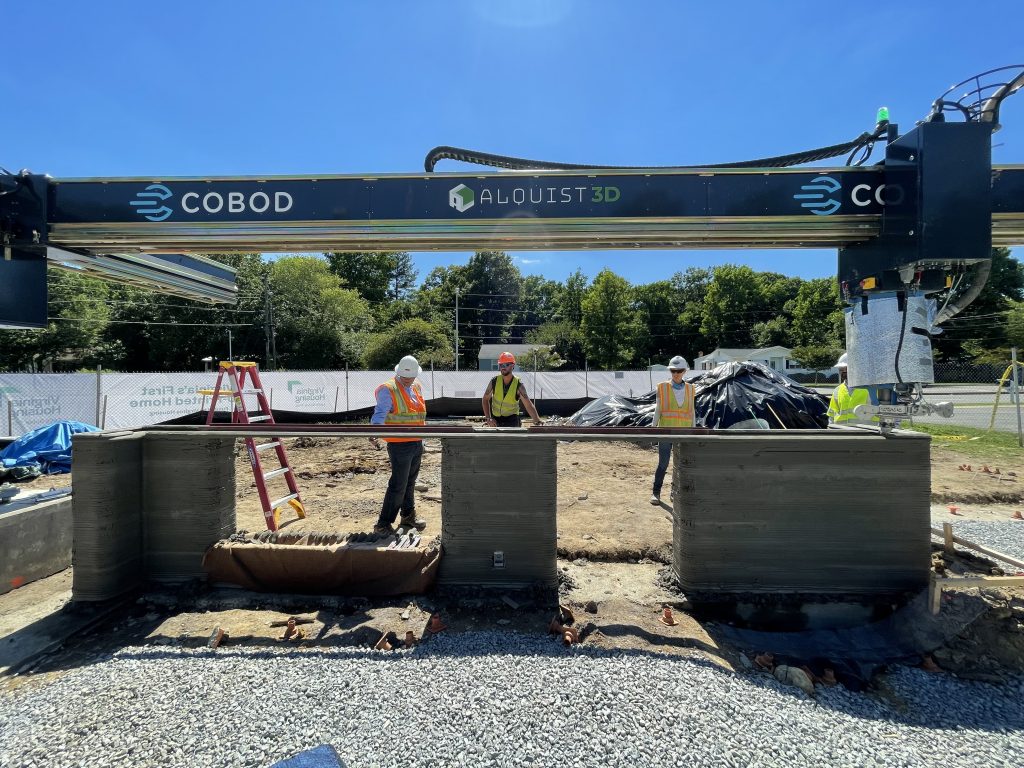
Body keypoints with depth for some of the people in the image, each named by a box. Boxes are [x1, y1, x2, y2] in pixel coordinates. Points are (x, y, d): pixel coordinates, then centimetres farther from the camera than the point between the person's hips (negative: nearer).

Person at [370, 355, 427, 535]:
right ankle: (383, 524, 3)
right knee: (398, 485, -6)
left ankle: (408, 516, 33)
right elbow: (380, 413, -23)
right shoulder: (388, 390, -13)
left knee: (410, 482, 18)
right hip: (399, 444, -7)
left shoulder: (417, 387, 11)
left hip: (417, 443, 7)